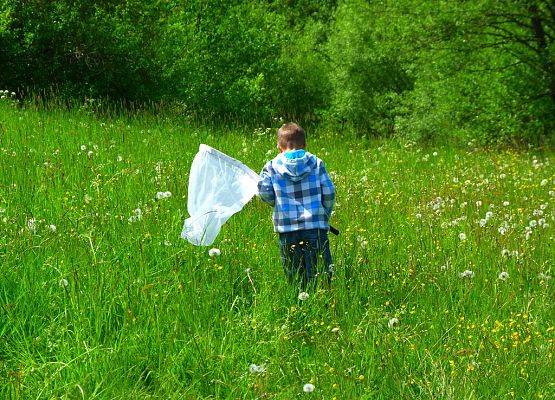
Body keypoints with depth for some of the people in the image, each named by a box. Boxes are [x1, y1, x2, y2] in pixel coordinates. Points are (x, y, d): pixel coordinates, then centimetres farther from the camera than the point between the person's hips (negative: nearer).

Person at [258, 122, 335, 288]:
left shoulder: (272, 166, 2)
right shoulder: (316, 163, 3)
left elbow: (264, 191, -7)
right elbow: (329, 192, 1)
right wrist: (325, 214, 16)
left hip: (287, 227, 0)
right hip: (315, 225, 0)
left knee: (294, 277, 8)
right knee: (322, 274, 2)